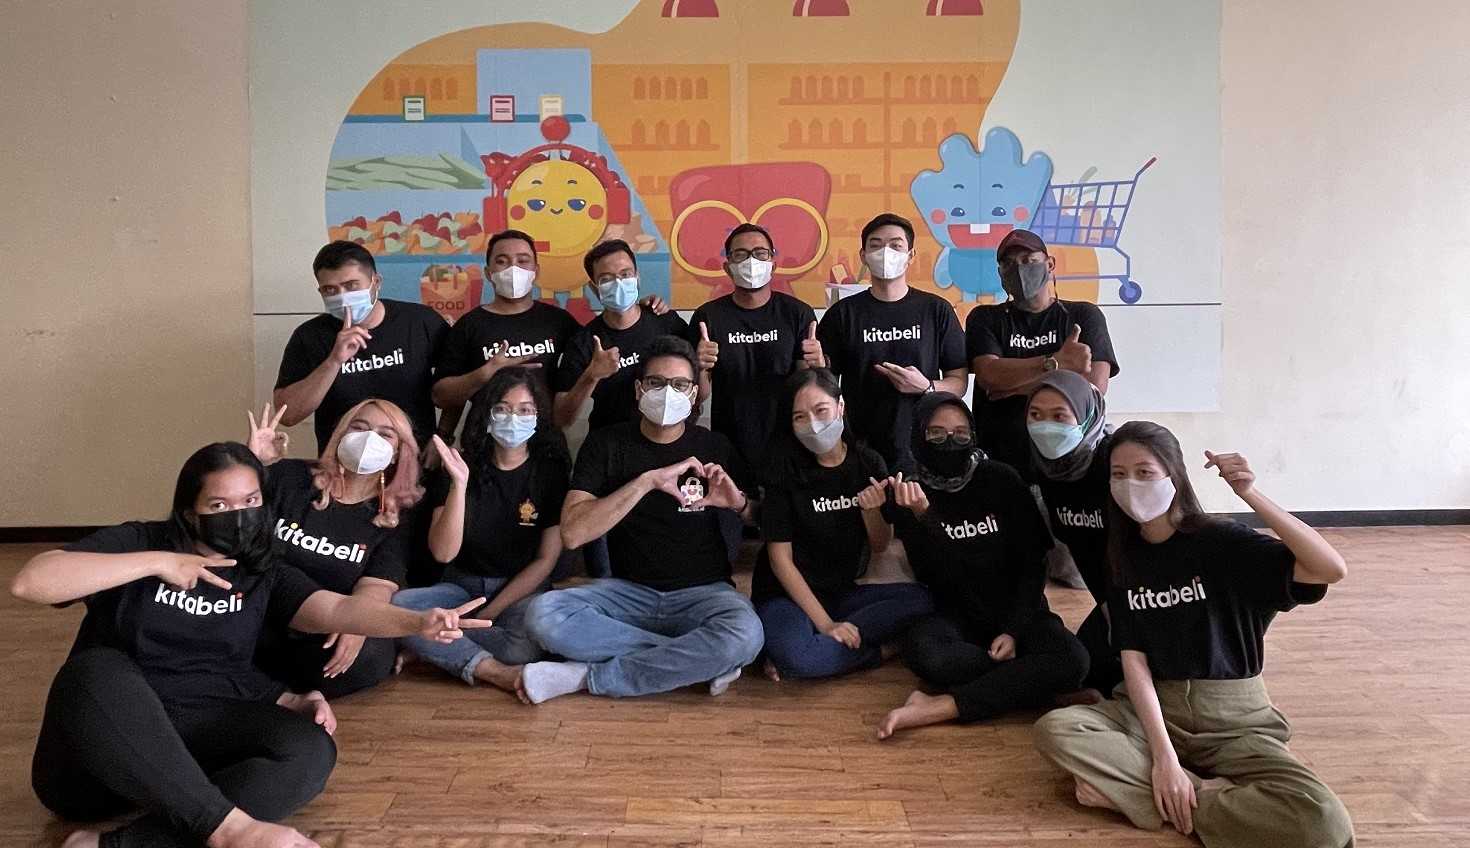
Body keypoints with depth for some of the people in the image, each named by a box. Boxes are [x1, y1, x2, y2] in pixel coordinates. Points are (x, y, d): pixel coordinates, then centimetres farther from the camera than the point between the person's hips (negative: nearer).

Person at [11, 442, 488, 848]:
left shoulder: (263, 576, 11)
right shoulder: (139, 543, 3)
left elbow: (335, 608, -7)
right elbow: (29, 582, -11)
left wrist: (416, 621, -26)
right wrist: (157, 564, -15)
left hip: (199, 738, 2)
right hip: (97, 748, -2)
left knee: (310, 751, -24)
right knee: (99, 671, -35)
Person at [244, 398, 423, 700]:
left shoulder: (395, 517, 3)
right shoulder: (289, 477, 4)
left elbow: (377, 584, -10)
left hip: (333, 629, 0)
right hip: (262, 618, 0)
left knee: (366, 657, -32)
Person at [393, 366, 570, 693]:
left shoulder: (551, 472, -5)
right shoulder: (461, 467, -1)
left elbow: (546, 560, -5)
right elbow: (443, 552, -11)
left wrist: (489, 613, -12)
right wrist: (459, 484, -23)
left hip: (523, 590, -2)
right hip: (463, 586, 2)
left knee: (529, 646, -35)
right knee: (397, 606, -28)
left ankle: (434, 646, -13)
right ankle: (495, 671, -26)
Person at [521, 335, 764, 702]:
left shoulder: (714, 447, 3)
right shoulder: (605, 444, 0)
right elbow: (572, 533, -14)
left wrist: (739, 503, -12)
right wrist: (648, 481, -21)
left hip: (702, 590, 0)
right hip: (628, 590, 1)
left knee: (744, 637, -34)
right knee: (544, 614, -28)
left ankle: (585, 677, -19)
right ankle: (698, 661, -19)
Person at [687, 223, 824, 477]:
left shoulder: (798, 313, -3)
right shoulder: (708, 317, -2)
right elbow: (700, 395, 0)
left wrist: (818, 365, -22)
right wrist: (700, 368, -20)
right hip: (729, 449, 0)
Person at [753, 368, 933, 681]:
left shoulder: (868, 462, -1)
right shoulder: (786, 467, -12)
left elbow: (879, 547, 7)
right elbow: (780, 558, -12)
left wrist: (871, 511, -15)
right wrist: (826, 624, -18)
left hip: (843, 591, 5)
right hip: (788, 594, -4)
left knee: (921, 599, -21)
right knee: (799, 659, -35)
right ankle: (881, 648, -9)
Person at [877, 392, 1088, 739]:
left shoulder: (1001, 480, -5)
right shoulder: (909, 494, -4)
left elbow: (1033, 562, -3)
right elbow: (934, 578, -14)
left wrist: (1014, 630, -13)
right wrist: (922, 517, -29)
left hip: (1017, 609, 1)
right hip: (956, 614, -1)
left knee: (1071, 658, -30)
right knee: (922, 653, -35)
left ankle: (938, 708, -31)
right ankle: (1028, 678, -16)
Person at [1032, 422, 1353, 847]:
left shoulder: (1222, 541, -8)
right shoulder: (1124, 557, 3)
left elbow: (1332, 569, -22)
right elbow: (1134, 660, -5)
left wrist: (1250, 494, -30)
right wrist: (1163, 755, -18)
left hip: (1234, 718, -2)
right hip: (1155, 710, 3)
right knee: (1054, 730, -26)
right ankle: (1208, 792, -17)